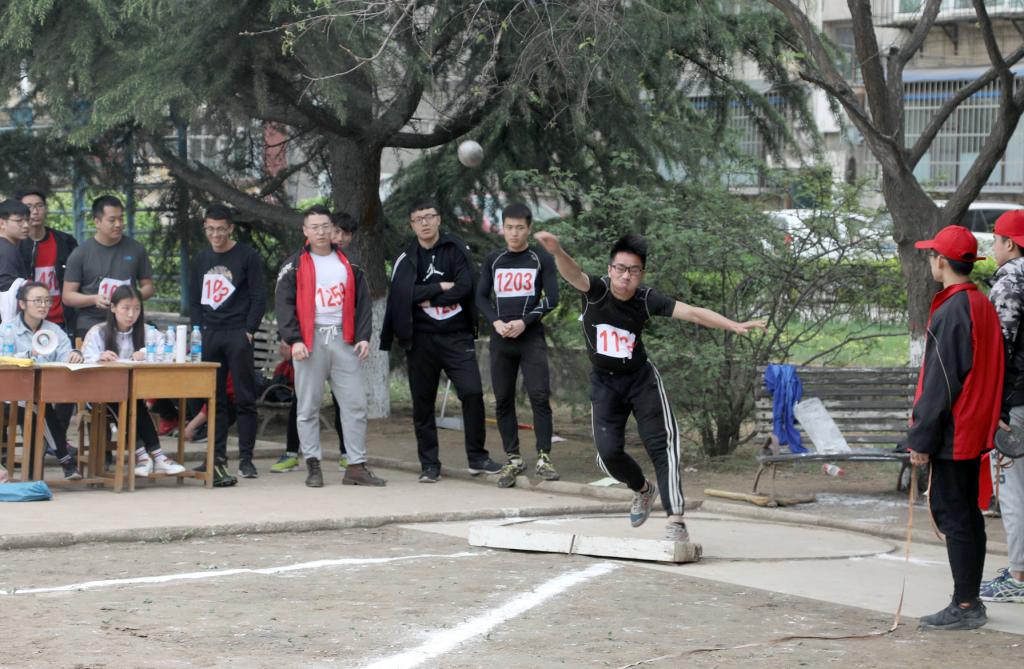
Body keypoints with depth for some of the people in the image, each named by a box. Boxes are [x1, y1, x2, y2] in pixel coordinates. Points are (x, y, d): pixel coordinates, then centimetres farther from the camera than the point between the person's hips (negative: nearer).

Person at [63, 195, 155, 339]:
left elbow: (148, 287, 15)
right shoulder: (80, 254, 3)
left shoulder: (135, 249, 9)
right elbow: (67, 296, 3)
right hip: (90, 326, -2)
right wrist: (94, 299, -14)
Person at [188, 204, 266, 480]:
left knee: (244, 398, -4)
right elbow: (194, 298, 18)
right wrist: (199, 330, 6)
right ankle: (217, 454, 12)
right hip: (209, 336, 5)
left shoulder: (247, 257, -2)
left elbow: (259, 298, -3)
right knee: (214, 398, 7)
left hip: (238, 335, -5)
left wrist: (249, 331, -10)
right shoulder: (201, 259, 13)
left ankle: (246, 458, -3)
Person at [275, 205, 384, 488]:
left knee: (355, 405, -2)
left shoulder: (349, 264, 15)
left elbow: (363, 301, 14)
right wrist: (294, 339, -13)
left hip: (343, 340, 2)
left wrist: (363, 336, 1)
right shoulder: (295, 266, 5)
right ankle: (313, 466, 5)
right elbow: (284, 304, -2)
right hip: (310, 342, -2)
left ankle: (357, 466, 2)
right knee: (308, 407, 0)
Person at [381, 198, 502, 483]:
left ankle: (477, 457, 1)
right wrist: (441, 287, -9)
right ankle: (429, 464, 11)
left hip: (457, 336, -1)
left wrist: (429, 299, -8)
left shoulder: (456, 249, 4)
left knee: (473, 392, -11)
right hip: (421, 339, 1)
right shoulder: (406, 259, 6)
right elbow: (404, 293, -10)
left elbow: (466, 286, -7)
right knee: (422, 403, 3)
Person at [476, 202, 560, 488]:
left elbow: (551, 298, -2)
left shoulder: (541, 259, 3)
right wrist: (496, 322, -8)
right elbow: (481, 296, 9)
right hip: (501, 339, 3)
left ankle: (543, 458, -6)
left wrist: (524, 322, -12)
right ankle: (513, 459, 10)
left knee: (539, 395, -11)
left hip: (532, 337, -3)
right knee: (503, 400, 2)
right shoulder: (493, 260, 10)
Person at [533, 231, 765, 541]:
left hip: (641, 378, 0)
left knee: (662, 444, -11)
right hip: (604, 383, 0)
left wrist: (735, 326, -32)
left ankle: (676, 521, -12)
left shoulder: (647, 300, -18)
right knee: (609, 453, -7)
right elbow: (572, 274, -41)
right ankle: (643, 489, 27)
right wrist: (557, 252, -64)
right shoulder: (596, 290, -21)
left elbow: (692, 313, -21)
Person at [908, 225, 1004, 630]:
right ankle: (971, 602, 18)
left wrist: (921, 439, -15)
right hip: (976, 430, 10)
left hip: (952, 432, -10)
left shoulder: (951, 312, -18)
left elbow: (942, 382, -19)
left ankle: (965, 606, -6)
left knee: (952, 513, -6)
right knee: (966, 513, 14)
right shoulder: (983, 306, 12)